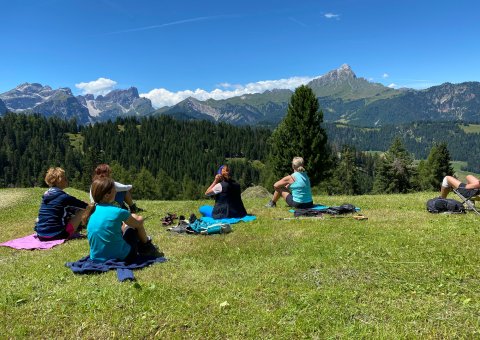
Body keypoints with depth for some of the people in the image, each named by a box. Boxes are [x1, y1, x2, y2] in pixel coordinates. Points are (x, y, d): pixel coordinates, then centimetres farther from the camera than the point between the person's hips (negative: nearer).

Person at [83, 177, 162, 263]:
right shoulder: (117, 212, -20)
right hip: (122, 258, -6)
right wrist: (139, 219, 20)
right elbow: (138, 224, -1)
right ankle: (147, 247, 34)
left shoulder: (92, 211, -2)